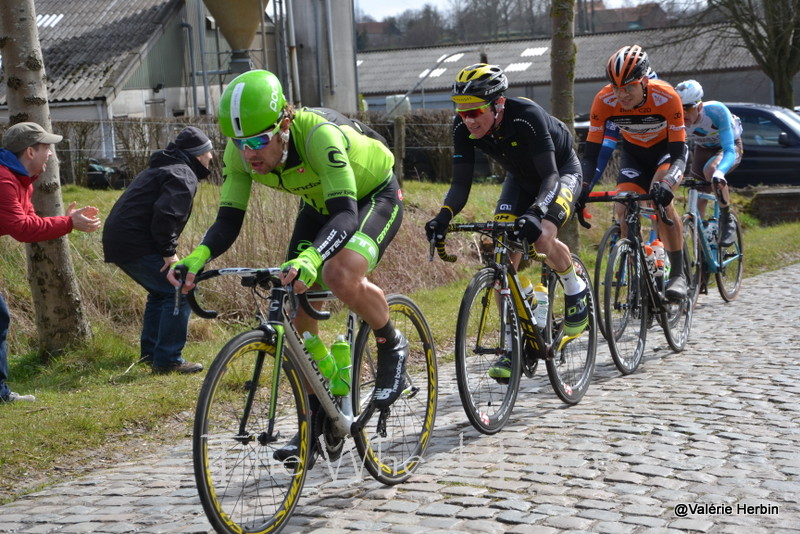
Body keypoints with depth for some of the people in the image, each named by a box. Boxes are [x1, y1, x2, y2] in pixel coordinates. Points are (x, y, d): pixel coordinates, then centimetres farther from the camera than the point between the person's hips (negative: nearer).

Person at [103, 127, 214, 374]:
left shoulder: (161, 169, 25)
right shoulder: (183, 175, -9)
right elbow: (165, 213, -24)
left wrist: (165, 249, 20)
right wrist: (169, 252, -17)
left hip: (117, 241, 11)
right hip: (136, 245, -11)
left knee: (161, 291, 24)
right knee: (181, 292, -8)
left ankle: (150, 352, 29)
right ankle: (168, 360, -8)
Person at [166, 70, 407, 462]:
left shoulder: (319, 135, -39)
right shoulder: (241, 152, -21)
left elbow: (346, 215, -45)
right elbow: (229, 221, -20)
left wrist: (310, 258, -63)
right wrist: (198, 257, -41)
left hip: (374, 196, -6)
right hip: (319, 203, 7)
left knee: (341, 277, -34)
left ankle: (392, 346, -3)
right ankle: (317, 418, 13)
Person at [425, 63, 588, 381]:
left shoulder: (527, 116, -37)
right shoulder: (464, 128, -22)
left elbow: (550, 176, -39)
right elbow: (461, 183, -20)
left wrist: (535, 214, -56)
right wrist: (444, 216, -40)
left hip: (561, 172, -5)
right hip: (520, 178, 5)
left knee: (542, 238, -31)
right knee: (504, 254, -10)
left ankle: (576, 291, 0)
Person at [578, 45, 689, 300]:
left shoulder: (666, 97, -34)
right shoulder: (604, 101, -27)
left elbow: (678, 154, -33)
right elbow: (591, 153, -22)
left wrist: (665, 183, -51)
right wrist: (583, 188, -37)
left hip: (667, 147, -3)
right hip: (633, 152, 3)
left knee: (661, 197, -29)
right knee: (623, 210, -15)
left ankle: (678, 273, -21)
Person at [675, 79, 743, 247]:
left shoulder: (717, 111, -38)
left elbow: (729, 150, -42)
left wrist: (719, 172, -63)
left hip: (731, 147, -4)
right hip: (703, 149, 4)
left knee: (710, 169, -38)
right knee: (697, 204, -5)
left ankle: (727, 220, -19)